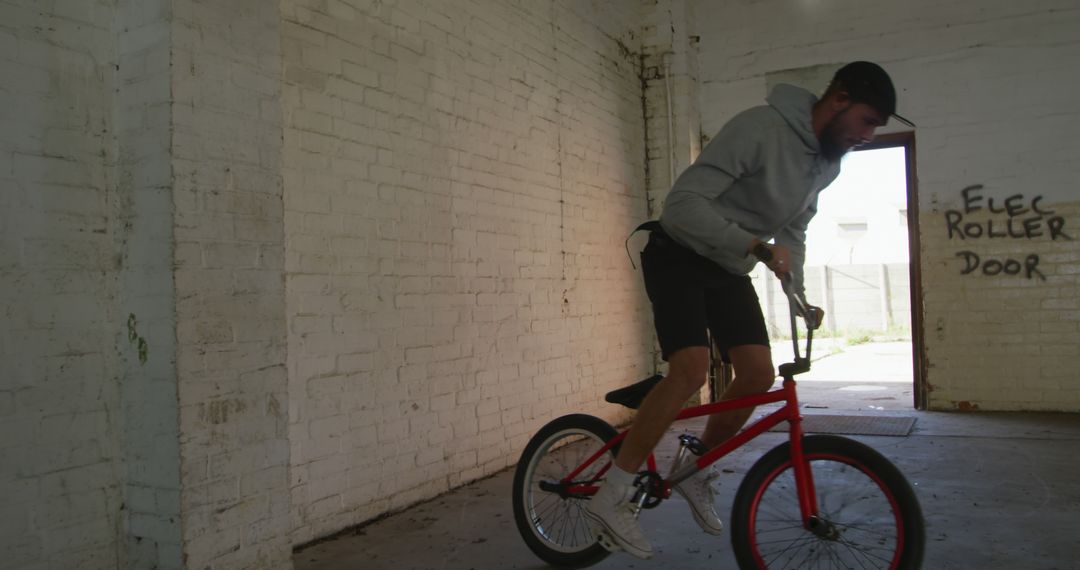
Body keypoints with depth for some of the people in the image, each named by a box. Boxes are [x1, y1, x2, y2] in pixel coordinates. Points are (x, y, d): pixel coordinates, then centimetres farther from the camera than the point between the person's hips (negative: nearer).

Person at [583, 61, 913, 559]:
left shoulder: (827, 163, 4)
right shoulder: (759, 127, -24)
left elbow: (793, 231, 17)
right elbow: (682, 201, -31)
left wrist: (798, 293, 4)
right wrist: (757, 246, -37)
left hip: (729, 269, 8)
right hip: (679, 257, -8)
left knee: (759, 375, -6)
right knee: (691, 369, -25)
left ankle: (696, 473, 17)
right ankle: (610, 498, -16)